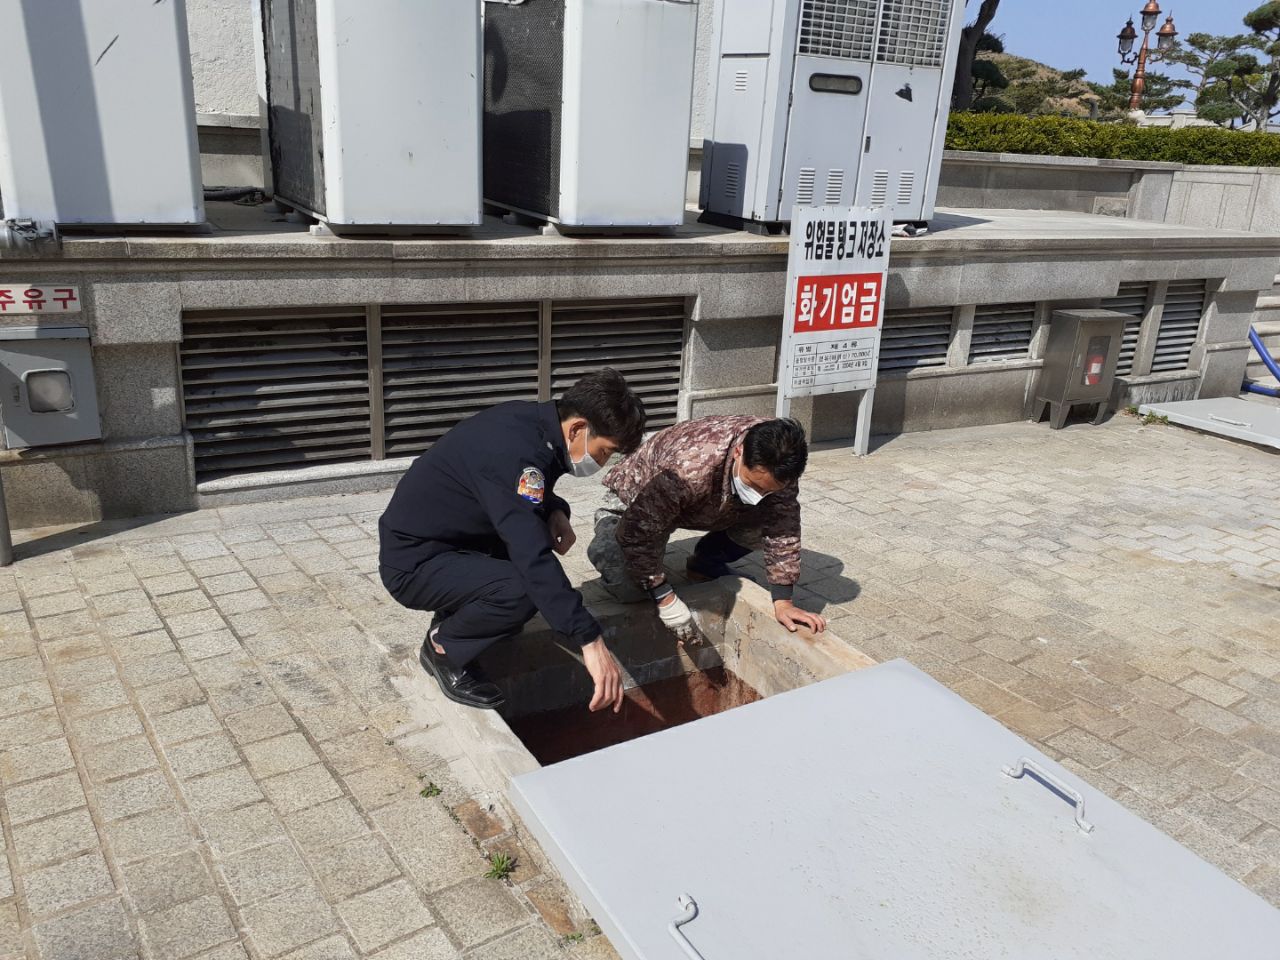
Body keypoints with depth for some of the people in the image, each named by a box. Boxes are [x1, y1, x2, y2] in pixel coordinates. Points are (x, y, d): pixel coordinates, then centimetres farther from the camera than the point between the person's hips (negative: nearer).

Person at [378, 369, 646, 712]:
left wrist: (555, 511, -4)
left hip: (445, 540, 10)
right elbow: (534, 558, -36)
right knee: (523, 590, -28)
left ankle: (453, 618, 13)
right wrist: (591, 640, -38)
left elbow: (528, 495, 19)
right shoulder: (516, 452, -29)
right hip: (413, 562, -10)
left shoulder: (531, 420, -1)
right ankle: (444, 648, -1)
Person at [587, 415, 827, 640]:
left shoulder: (775, 466, -28)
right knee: (628, 587, -32)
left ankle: (706, 565, 10)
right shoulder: (688, 469, -45)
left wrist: (783, 601, -25)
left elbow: (784, 529, -20)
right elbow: (637, 534, -39)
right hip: (637, 502, -5)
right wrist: (665, 599, -34)